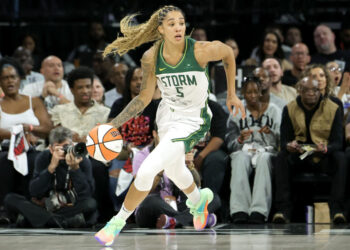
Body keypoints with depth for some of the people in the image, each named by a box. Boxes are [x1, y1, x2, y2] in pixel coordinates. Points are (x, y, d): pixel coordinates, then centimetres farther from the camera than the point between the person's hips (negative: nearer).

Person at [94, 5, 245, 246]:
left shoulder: (201, 50, -26)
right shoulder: (151, 58, -15)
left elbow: (228, 53, -3)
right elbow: (144, 98, -2)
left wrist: (231, 94, 4)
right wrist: (114, 124, -11)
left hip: (193, 121, -5)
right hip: (167, 115, 5)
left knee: (147, 171, -18)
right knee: (173, 170, 29)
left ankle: (118, 222, 3)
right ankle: (199, 199, 63)